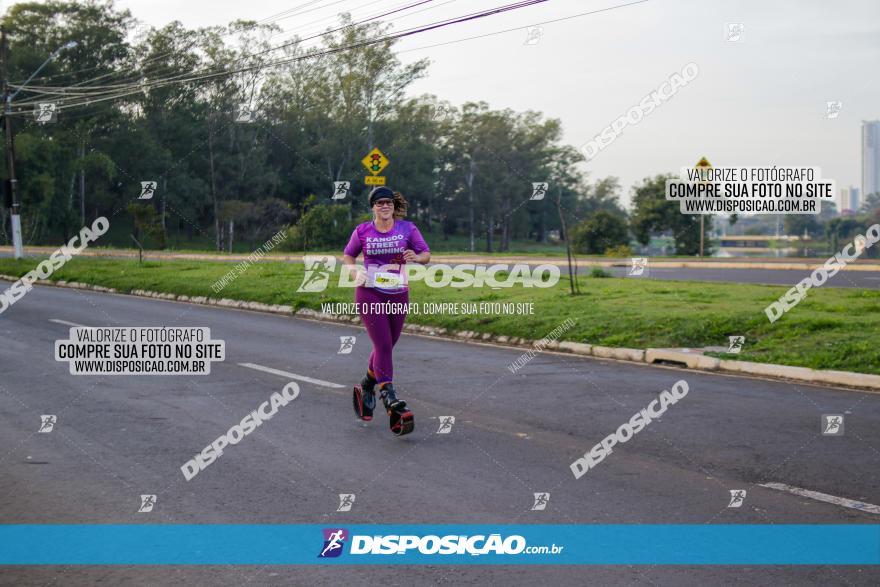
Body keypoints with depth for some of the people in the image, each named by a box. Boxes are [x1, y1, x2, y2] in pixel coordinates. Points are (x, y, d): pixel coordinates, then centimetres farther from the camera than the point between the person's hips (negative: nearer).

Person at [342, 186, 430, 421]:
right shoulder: (362, 231, 1)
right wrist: (355, 271, -7)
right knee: (383, 345, -14)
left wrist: (416, 257, -23)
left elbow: (427, 254, 0)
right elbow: (347, 256, 13)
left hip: (398, 295, 3)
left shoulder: (407, 228, 2)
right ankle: (388, 395, -14)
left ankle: (368, 385, 37)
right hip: (369, 294, -3)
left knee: (387, 346, 13)